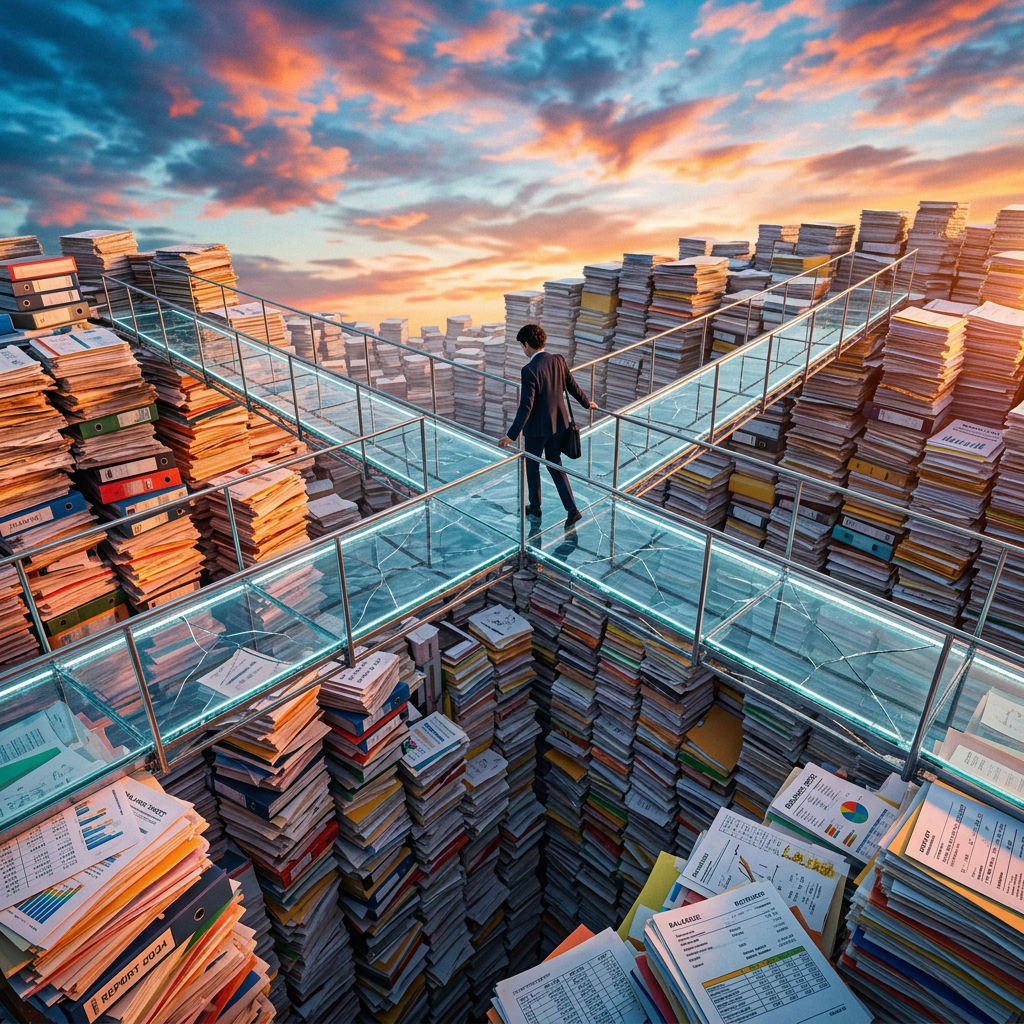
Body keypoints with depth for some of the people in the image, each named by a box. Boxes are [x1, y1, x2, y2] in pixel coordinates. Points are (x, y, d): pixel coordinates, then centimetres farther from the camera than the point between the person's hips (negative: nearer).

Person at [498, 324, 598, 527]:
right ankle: (572, 509, 9)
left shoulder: (530, 370, -23)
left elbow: (526, 406, -26)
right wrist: (587, 403, 30)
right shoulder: (558, 361, -2)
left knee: (532, 466, 16)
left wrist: (512, 435, -24)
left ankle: (534, 507, 32)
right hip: (558, 423, 6)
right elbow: (572, 386, 12)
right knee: (555, 465, 17)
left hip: (537, 427, -6)